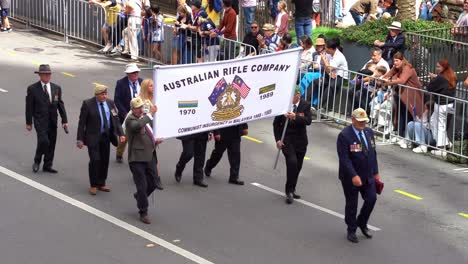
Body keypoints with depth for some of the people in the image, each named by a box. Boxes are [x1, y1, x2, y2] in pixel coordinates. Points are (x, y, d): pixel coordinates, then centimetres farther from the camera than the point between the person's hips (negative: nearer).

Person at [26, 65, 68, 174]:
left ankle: (47, 166, 21)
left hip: (53, 121, 4)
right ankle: (37, 161, 8)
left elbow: (60, 105, 9)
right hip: (40, 121, -4)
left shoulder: (56, 88, 7)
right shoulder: (32, 89, -4)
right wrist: (28, 122, -3)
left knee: (51, 144, 7)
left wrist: (64, 120, 4)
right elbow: (29, 107, -2)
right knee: (44, 141, -17)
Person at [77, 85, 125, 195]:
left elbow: (116, 119, 6)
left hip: (106, 136, 5)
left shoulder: (110, 103, 4)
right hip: (93, 137, -5)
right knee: (95, 160, -9)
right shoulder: (87, 104, -9)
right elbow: (82, 123, -8)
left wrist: (121, 134, -5)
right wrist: (80, 139, -11)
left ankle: (101, 184, 24)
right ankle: (93, 185, 5)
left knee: (105, 161, 10)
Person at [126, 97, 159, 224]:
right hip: (137, 158, -7)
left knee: (153, 183, 12)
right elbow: (138, 125, -36)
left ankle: (139, 196, 41)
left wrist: (156, 140, 15)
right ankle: (143, 213, 12)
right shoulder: (130, 120, -11)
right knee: (142, 186, -1)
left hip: (150, 156, 7)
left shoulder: (145, 117, 13)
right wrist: (150, 114, -33)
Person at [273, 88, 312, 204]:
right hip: (286, 140, -2)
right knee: (292, 162, -20)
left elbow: (308, 121, -17)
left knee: (297, 167, 10)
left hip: (300, 141, 3)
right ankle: (289, 191, -11)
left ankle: (292, 189, 29)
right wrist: (278, 139, -7)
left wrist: (295, 117, -31)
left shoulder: (305, 106, -3)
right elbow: (276, 123, 2)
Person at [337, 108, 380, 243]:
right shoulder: (344, 135, -16)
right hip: (350, 176, -5)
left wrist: (375, 172, 10)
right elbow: (344, 158, -22)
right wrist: (353, 176, -28)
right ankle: (351, 231, 22)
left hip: (368, 175, 6)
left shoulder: (369, 132, 5)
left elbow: (373, 153, 12)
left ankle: (362, 223, 25)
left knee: (371, 199, 1)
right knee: (352, 204, 5)